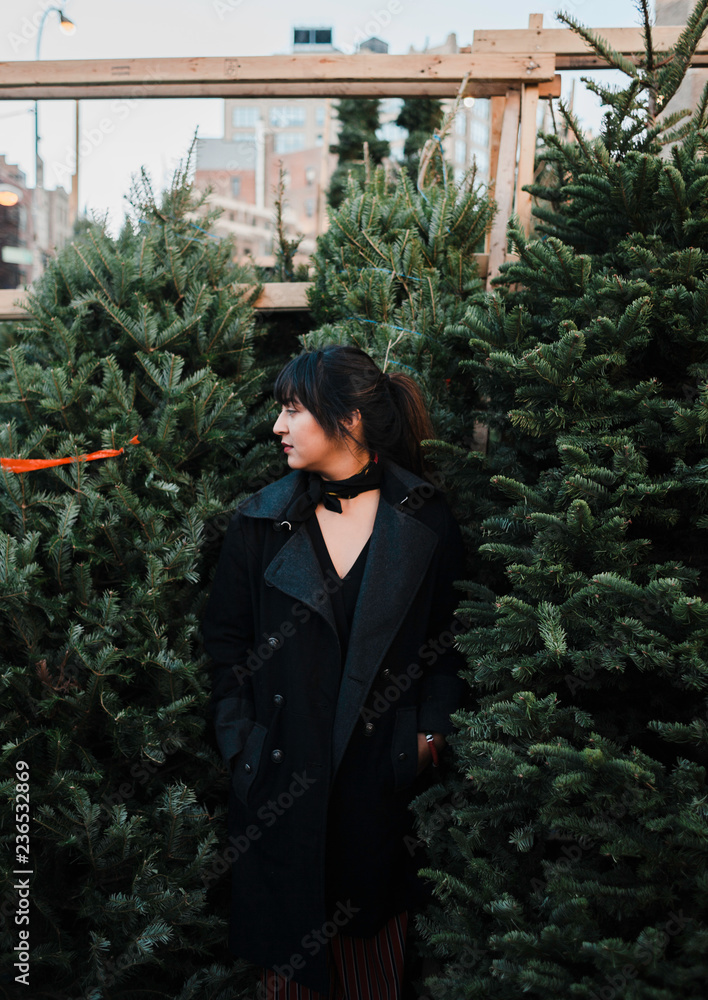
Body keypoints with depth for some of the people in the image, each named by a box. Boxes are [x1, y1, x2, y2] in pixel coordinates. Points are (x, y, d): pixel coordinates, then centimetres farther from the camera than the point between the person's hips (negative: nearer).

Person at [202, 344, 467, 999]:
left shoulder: (426, 521, -2)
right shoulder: (260, 522, 0)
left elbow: (450, 637, 4)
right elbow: (224, 640, 4)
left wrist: (432, 731, -4)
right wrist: (240, 742, -2)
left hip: (386, 775, 0)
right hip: (283, 782, 1)